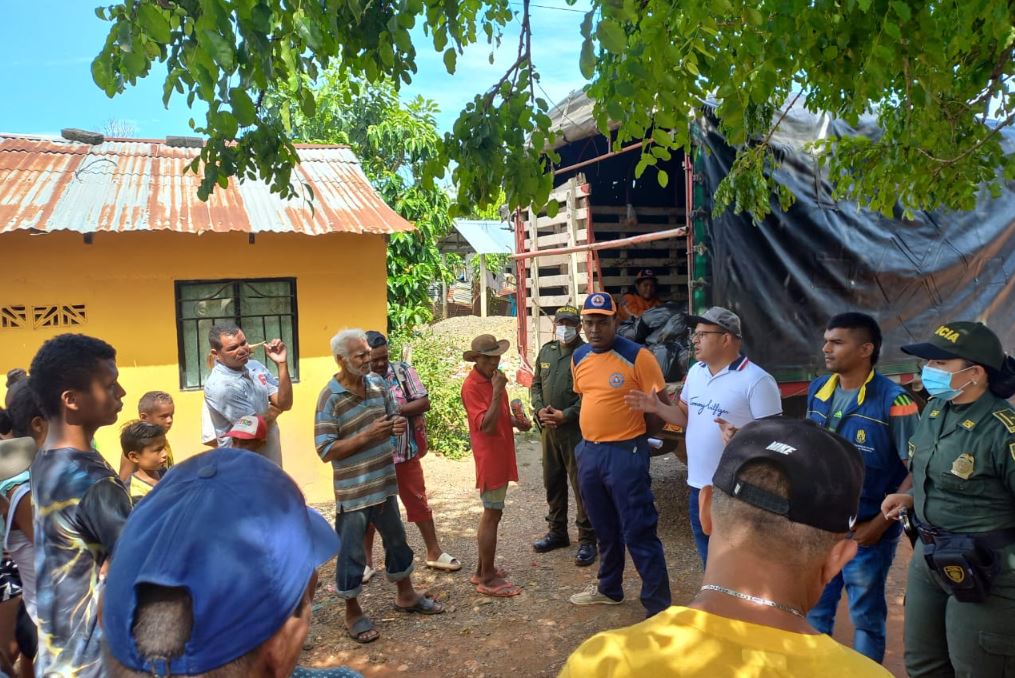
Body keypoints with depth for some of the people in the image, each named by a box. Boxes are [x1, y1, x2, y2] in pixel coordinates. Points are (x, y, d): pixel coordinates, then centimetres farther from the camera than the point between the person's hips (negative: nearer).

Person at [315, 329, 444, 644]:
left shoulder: (378, 383, 0)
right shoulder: (330, 399, -18)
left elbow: (391, 416, 14)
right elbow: (326, 451, -20)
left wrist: (398, 424, -10)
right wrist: (366, 436, -26)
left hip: (384, 483, 7)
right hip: (352, 491, -6)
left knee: (397, 541, 21)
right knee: (352, 553, 8)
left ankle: (406, 595, 41)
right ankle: (353, 612, 27)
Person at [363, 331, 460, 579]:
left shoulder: (403, 370, -4)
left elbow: (424, 402, -9)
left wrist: (395, 410, -19)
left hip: (406, 454, 1)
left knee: (419, 503, 14)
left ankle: (434, 553, 29)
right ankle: (366, 562, 28)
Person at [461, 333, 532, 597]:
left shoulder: (493, 379, 10)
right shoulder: (471, 386, -18)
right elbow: (487, 425, -25)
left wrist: (516, 420, 2)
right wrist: (498, 391, -27)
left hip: (501, 456, 10)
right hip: (489, 459, -10)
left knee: (491, 513, 16)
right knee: (492, 516, -2)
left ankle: (483, 570, 28)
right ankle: (488, 579, 8)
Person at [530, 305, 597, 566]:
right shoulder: (546, 351, 12)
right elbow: (536, 384, 15)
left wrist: (566, 415, -18)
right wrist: (540, 409, -2)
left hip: (575, 429, -7)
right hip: (548, 427, 7)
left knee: (581, 484, -3)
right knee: (552, 481, 16)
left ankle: (587, 540, 8)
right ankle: (557, 532, 31)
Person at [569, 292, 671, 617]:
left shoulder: (637, 356, -14)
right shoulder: (578, 358, 6)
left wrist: (632, 436, -2)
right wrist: (592, 436, 13)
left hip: (625, 454, -7)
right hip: (588, 452, 7)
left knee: (639, 533, -2)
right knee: (604, 529, 22)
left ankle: (658, 607, 11)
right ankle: (609, 589, 40)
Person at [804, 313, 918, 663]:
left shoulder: (892, 400, -17)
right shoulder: (817, 391, 1)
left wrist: (881, 523, -15)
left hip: (865, 531, -5)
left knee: (866, 617, 15)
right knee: (813, 611, 18)